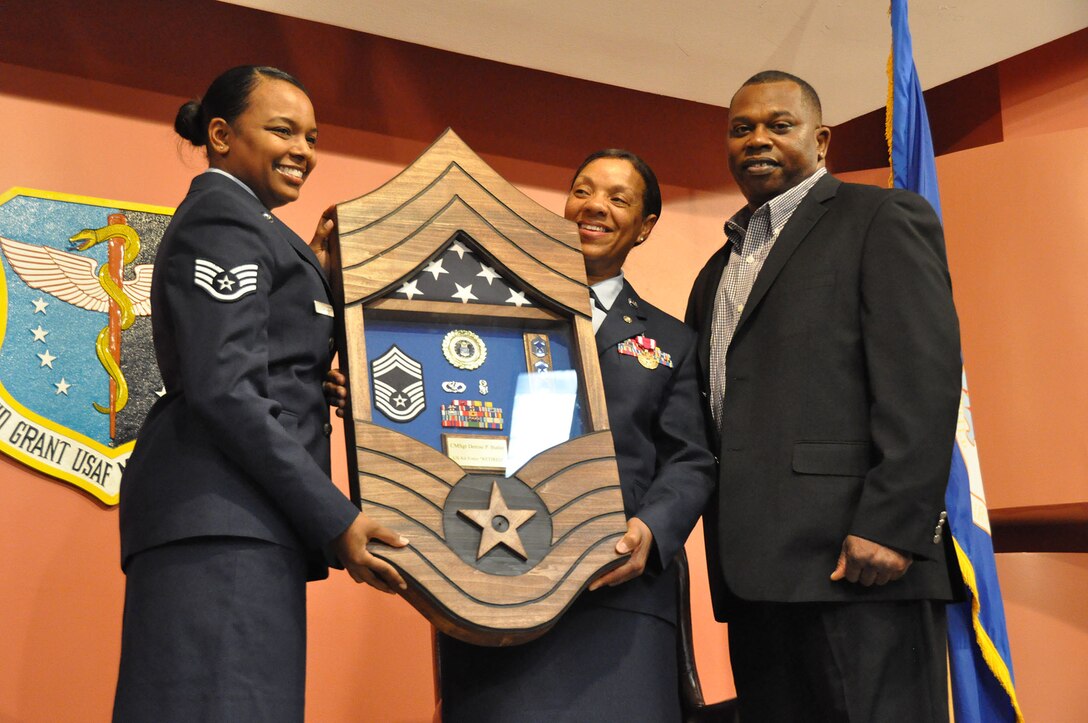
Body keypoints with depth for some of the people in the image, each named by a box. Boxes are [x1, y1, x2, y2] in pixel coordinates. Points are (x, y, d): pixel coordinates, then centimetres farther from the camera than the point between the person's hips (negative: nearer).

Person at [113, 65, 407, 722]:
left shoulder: (226, 218, 28)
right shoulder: (224, 216, -4)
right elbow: (224, 389, -15)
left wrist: (315, 271, 17)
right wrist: (335, 519, -16)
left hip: (239, 520, 10)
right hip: (225, 519, -10)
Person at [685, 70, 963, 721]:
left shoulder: (883, 218, 3)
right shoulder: (718, 270, 25)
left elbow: (922, 377, -10)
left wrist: (891, 522, -19)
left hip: (857, 561, -7)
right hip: (756, 570, 7)